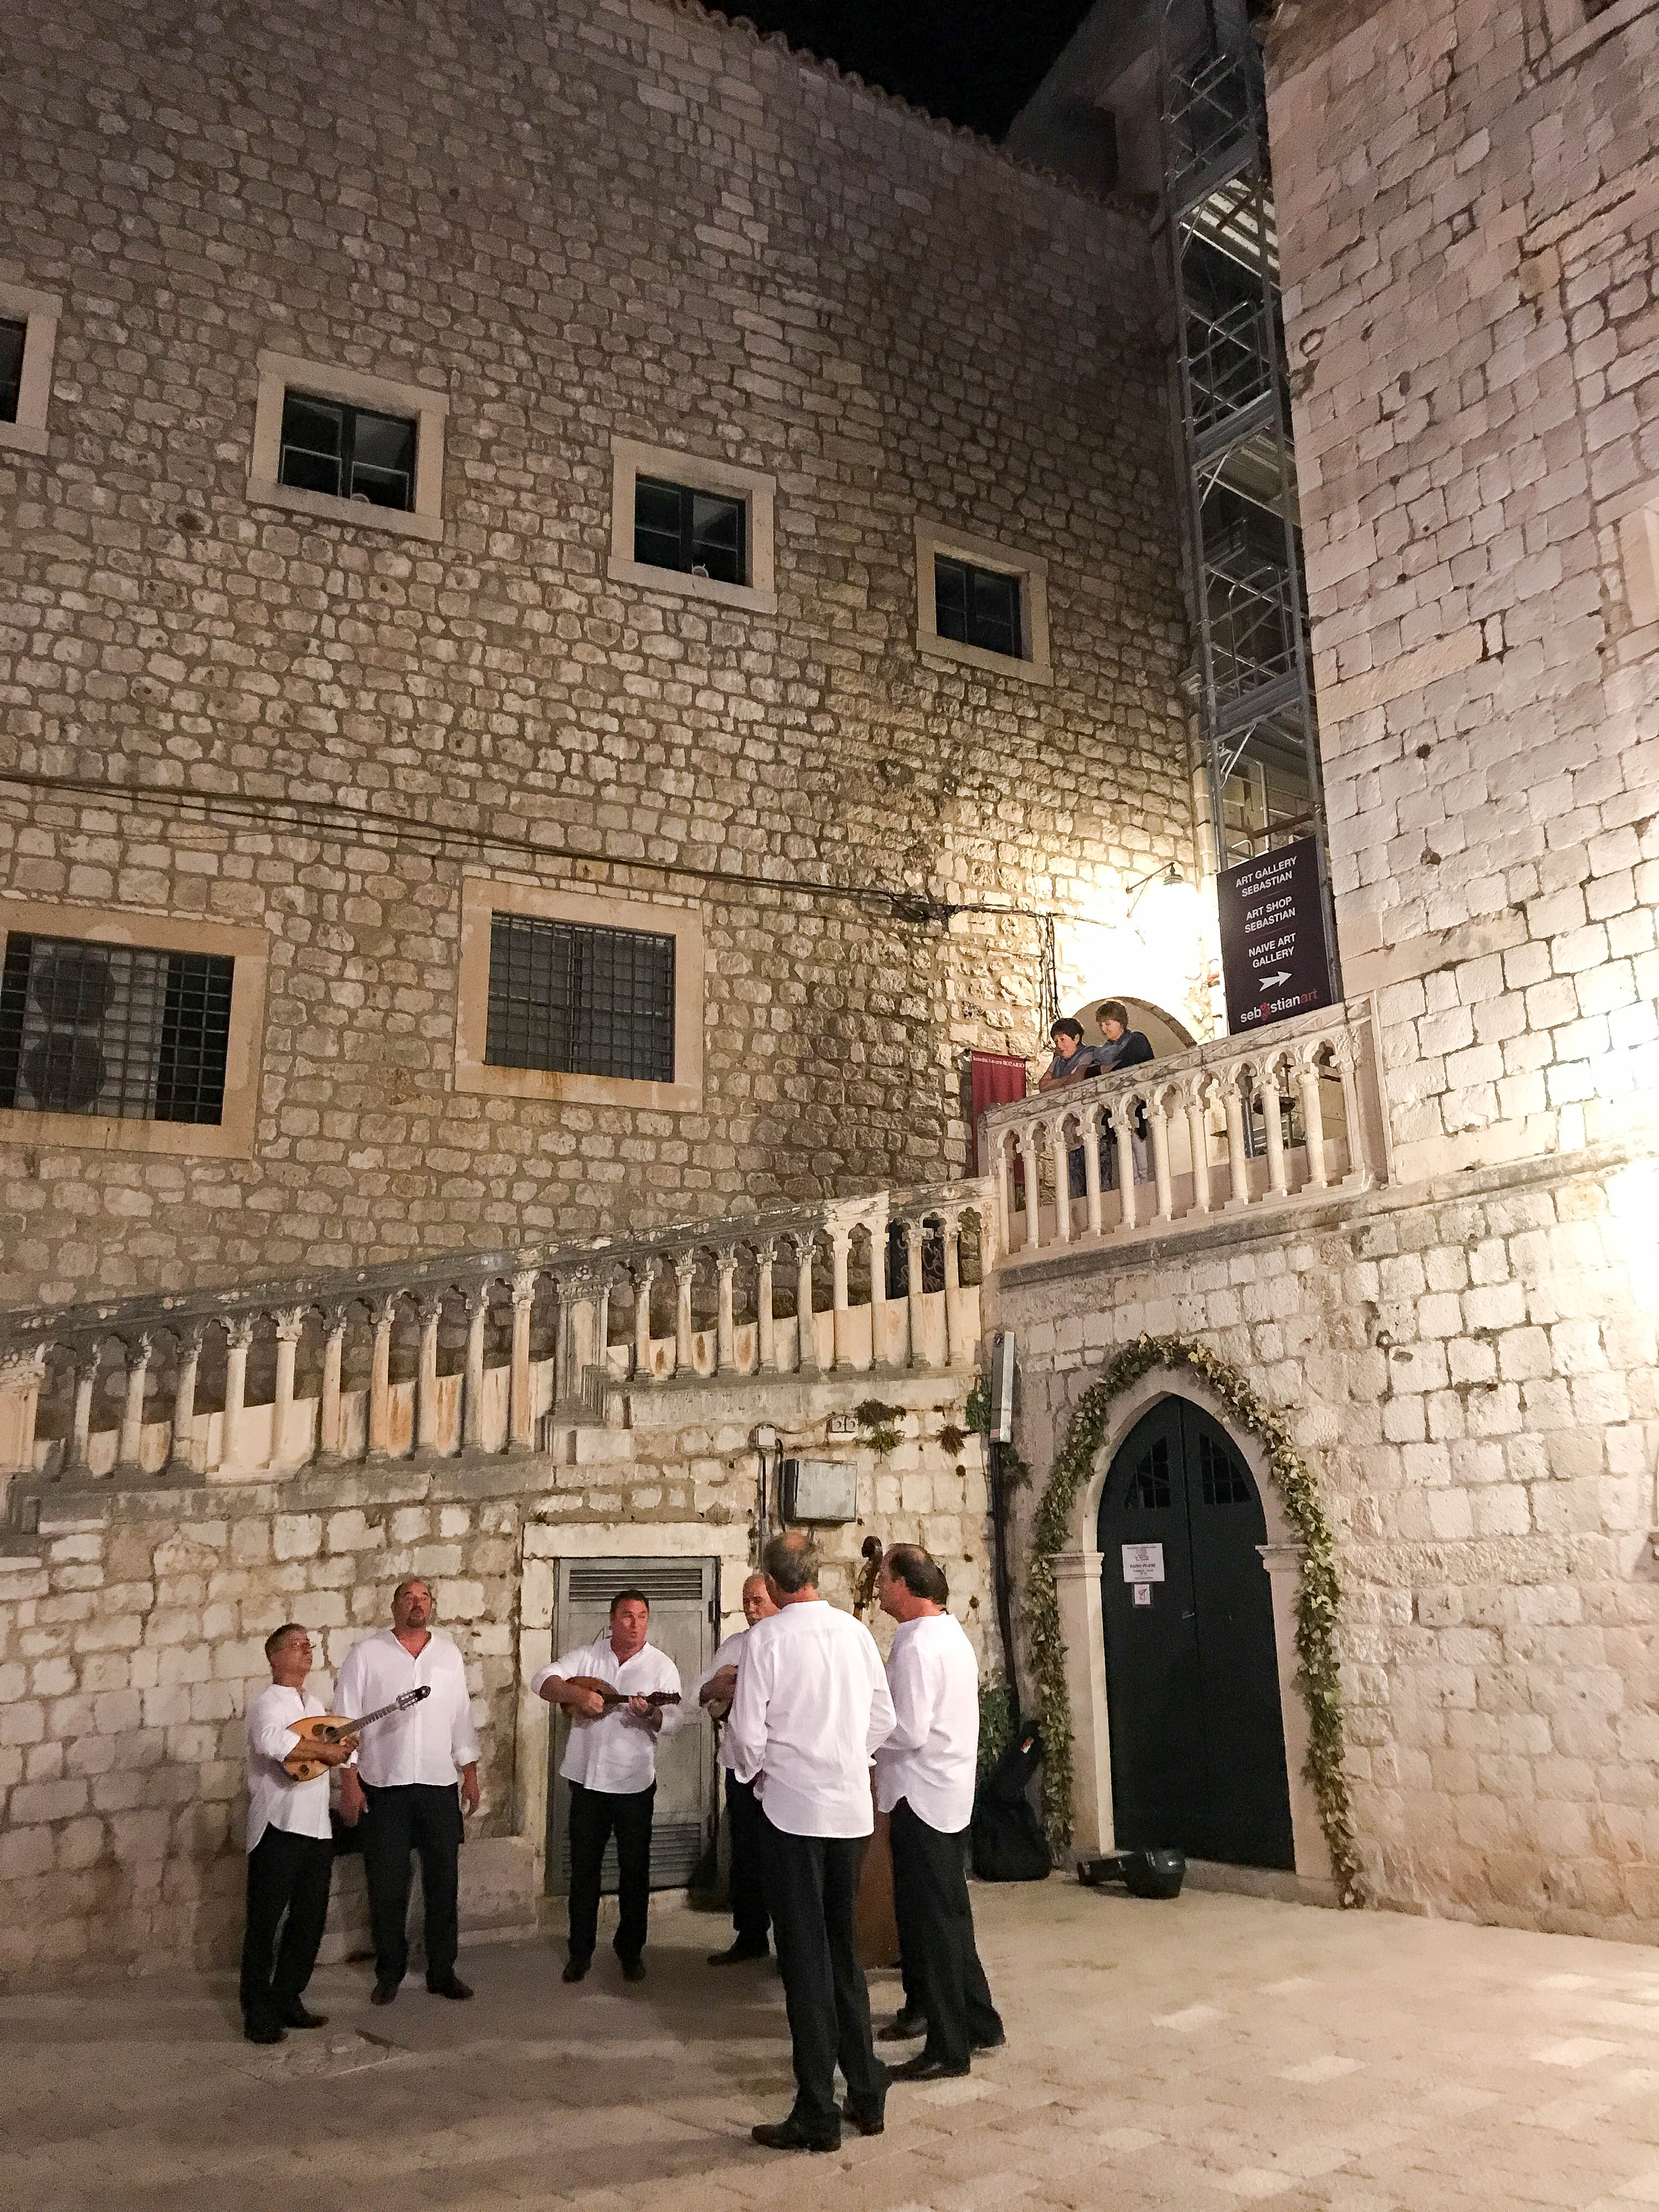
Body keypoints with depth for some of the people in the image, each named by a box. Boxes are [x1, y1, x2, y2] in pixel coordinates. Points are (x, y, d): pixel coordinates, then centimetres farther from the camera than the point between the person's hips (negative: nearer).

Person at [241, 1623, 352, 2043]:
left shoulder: (317, 1705, 16)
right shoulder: (267, 1703, -9)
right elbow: (271, 1741, -30)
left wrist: (344, 1752, 8)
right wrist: (322, 1750, -23)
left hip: (317, 1827, 7)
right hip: (278, 1828, -7)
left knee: (309, 1922, 12)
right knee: (265, 1923, 0)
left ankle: (287, 2001, 24)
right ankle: (258, 2015, 9)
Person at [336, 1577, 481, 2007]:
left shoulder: (450, 1655, 8)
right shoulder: (366, 1654, -2)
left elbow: (462, 1717, 12)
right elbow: (347, 1721, -3)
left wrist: (471, 1773, 9)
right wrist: (349, 1781, -8)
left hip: (440, 1785, 2)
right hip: (384, 1787, -2)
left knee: (443, 1882, 7)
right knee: (387, 1886, 5)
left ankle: (442, 1970, 20)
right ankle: (389, 1972, 21)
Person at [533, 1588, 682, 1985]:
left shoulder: (662, 1665, -2)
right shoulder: (586, 1656, 3)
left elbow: (672, 1722, -10)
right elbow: (542, 1680, -8)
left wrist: (649, 1714, -32)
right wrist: (579, 1694, -23)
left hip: (635, 1781, -1)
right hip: (587, 1777, 1)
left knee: (634, 1870, 7)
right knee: (583, 1867, 11)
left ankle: (631, 1950, 23)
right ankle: (580, 1950, 24)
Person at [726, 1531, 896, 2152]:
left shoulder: (766, 1638, -13)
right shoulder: (855, 1631, 0)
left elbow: (747, 1732, -12)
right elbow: (883, 1718, 7)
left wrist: (752, 1770, 8)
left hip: (792, 1807, -5)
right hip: (852, 1808, 5)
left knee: (806, 1960, 5)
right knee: (843, 1951, 19)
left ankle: (817, 2114, 12)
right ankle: (866, 2094, 26)